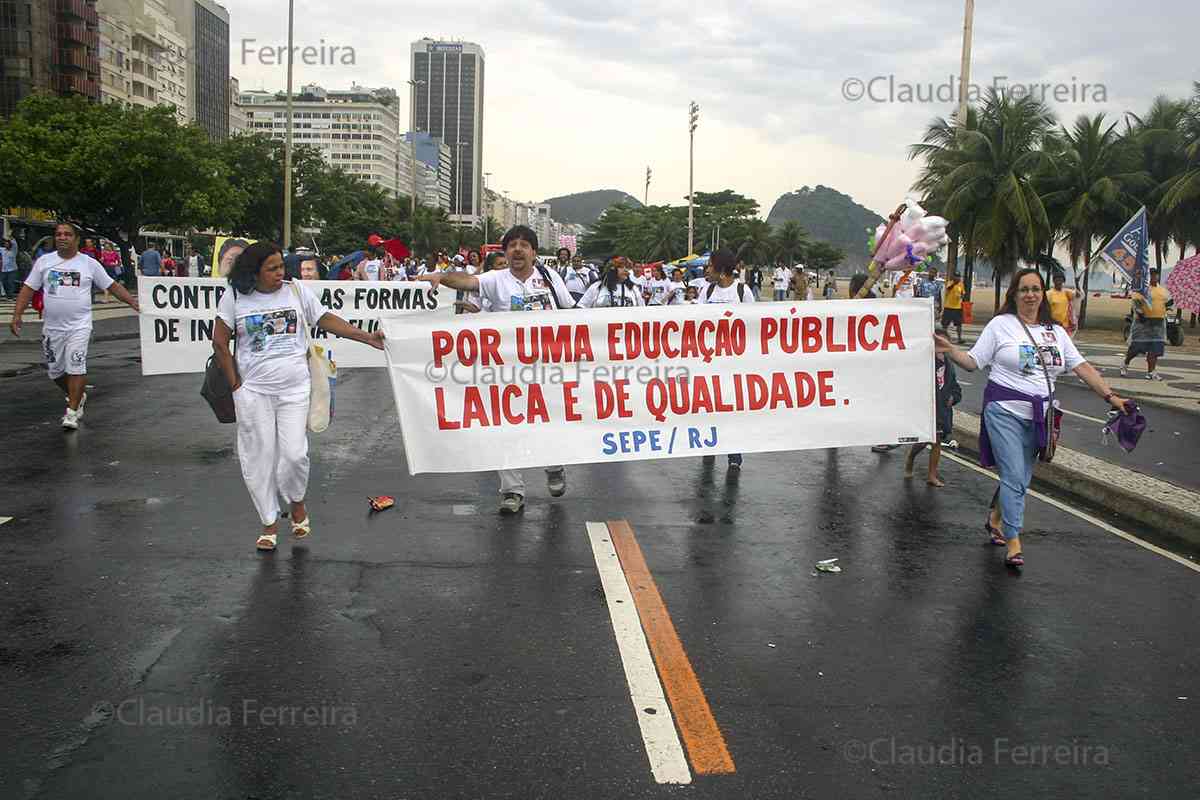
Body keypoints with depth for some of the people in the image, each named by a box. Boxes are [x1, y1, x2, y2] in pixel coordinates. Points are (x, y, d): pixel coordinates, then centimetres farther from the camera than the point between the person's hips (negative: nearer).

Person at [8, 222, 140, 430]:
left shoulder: (89, 263, 2)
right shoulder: (44, 261, 7)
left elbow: (112, 286, 7)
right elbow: (28, 289, 8)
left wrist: (133, 302, -2)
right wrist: (17, 315, -1)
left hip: (79, 326, -3)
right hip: (52, 327, 3)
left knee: (76, 367, -14)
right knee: (54, 370, 10)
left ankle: (71, 412, -7)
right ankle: (77, 396, 36)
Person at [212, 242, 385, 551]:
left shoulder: (297, 291, 0)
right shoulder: (234, 297, -3)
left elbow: (327, 320, 3)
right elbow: (220, 343, 0)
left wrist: (369, 338, -3)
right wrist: (235, 384, -1)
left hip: (295, 388, 0)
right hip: (253, 392, 0)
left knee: (294, 454, -7)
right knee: (259, 458, 4)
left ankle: (297, 503, 25)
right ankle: (269, 523, 21)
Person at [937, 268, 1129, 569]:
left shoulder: (1056, 332, 12)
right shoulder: (1001, 325, -1)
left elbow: (1083, 367, 10)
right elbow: (972, 362, -2)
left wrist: (1111, 397, 2)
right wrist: (949, 350, -19)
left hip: (1037, 415, 5)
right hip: (1004, 411, -5)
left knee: (1021, 478, 11)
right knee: (1014, 476, -12)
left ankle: (995, 519, 35)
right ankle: (1013, 544, -6)